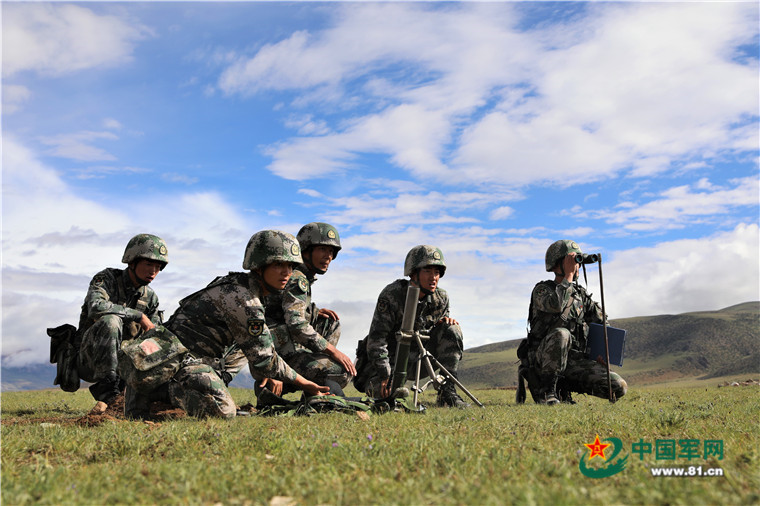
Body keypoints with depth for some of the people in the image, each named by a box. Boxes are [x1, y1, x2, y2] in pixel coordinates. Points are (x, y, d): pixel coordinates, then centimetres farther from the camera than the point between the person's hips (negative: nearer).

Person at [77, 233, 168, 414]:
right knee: (111, 320, -32)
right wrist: (138, 316, -26)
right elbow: (96, 307, -31)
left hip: (122, 362, 6)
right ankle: (107, 390, -33)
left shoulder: (150, 297, 7)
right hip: (89, 358, -5)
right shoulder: (106, 279, -9)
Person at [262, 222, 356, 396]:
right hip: (283, 354, -10)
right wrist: (333, 351, -24)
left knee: (332, 323, 17)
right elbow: (297, 325, -27)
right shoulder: (296, 279, -15)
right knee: (345, 372, -14)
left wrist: (315, 312, 7)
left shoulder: (303, 277, 16)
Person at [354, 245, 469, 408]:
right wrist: (386, 375, -32)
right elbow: (376, 339, -24)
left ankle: (447, 392, -14)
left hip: (415, 361, 4)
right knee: (387, 391, -31)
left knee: (452, 330, -14)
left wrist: (445, 320, -12)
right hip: (389, 358, -4)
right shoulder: (391, 295, -21)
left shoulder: (441, 298, -5)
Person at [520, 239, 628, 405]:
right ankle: (545, 391, -22)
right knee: (561, 334, -39)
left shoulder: (581, 293, 17)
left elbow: (601, 322, 17)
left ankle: (564, 388, 8)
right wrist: (568, 275, -14)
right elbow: (556, 305, -24)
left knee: (619, 387, -12)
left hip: (574, 360, 5)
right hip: (543, 358, -5)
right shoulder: (542, 290, 0)